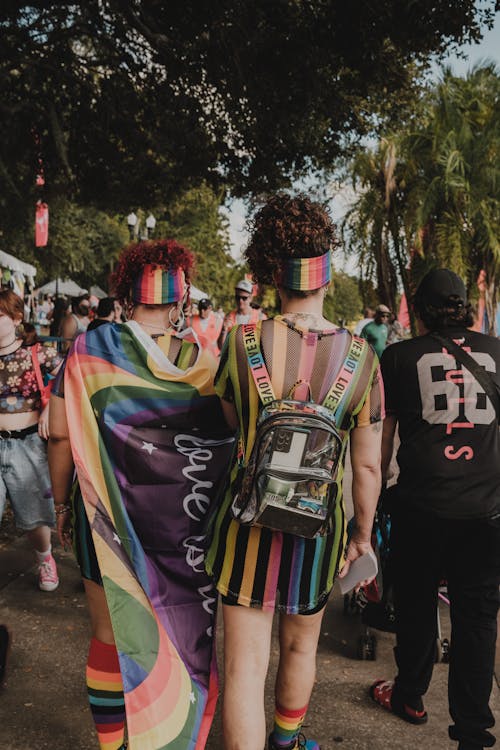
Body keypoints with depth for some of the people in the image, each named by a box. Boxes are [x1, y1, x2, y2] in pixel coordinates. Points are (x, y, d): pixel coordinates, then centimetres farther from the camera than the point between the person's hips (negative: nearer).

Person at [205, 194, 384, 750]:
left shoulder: (241, 341, -12)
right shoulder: (360, 355, -9)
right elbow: (367, 465, -4)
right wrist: (363, 534, 11)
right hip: (319, 527, 3)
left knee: (245, 665, 6)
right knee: (300, 647, 26)